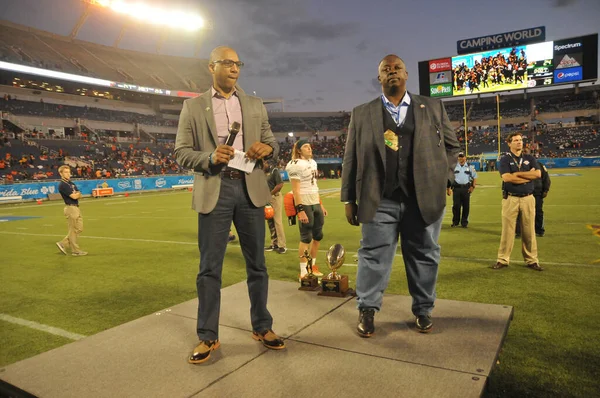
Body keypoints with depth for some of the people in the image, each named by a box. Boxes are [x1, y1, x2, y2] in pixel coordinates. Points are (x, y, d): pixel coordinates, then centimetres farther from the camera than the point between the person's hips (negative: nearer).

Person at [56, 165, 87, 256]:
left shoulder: (72, 183, 16)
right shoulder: (62, 185, -12)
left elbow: (79, 195, 11)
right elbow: (73, 196, -18)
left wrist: (76, 194, -9)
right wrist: (77, 194, 2)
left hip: (76, 207, 9)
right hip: (70, 208, -9)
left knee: (79, 229, 11)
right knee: (73, 230, -1)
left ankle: (63, 244, 18)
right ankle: (75, 250, 7)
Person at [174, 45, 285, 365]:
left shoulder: (255, 104, 13)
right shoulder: (193, 106, 6)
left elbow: (272, 142, 14)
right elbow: (181, 152, 1)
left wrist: (267, 147, -10)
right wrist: (210, 158, -18)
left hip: (250, 188, 3)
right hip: (214, 191, -2)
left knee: (256, 263, 9)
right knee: (209, 267, 3)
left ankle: (262, 327, 25)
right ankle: (208, 337, 17)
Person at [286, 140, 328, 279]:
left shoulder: (313, 162, 15)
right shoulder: (295, 165, -12)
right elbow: (295, 190, -17)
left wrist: (321, 205, 19)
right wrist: (300, 210, -22)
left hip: (316, 204, 8)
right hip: (305, 205, -8)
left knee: (318, 236, 14)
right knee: (306, 238, -3)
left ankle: (312, 265, 30)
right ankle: (303, 271, 9)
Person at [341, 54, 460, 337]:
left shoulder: (433, 107, 11)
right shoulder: (362, 113, 8)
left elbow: (451, 145, 16)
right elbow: (351, 158, 6)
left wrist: (443, 178, 3)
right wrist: (349, 199, 1)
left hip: (425, 197, 1)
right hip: (380, 200, -1)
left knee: (423, 256, 9)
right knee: (374, 255, 3)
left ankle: (423, 311, 26)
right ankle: (367, 310, 18)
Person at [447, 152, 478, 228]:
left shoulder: (469, 167, 10)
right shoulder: (454, 167, 9)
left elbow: (475, 177, 12)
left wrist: (473, 186, 1)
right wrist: (448, 188, -1)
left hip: (466, 188, 0)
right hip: (456, 187, 0)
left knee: (466, 206, 1)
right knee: (456, 205, -2)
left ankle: (464, 222, 10)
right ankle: (455, 222, 9)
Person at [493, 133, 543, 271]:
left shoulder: (530, 158, 12)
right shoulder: (505, 159, 2)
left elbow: (538, 174, -5)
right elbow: (506, 177, -14)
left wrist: (518, 174, -9)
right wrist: (528, 175, -8)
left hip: (528, 198, 3)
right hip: (510, 198, -3)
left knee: (529, 230, 7)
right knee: (507, 230, -1)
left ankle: (531, 260, 15)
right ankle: (503, 260, 6)